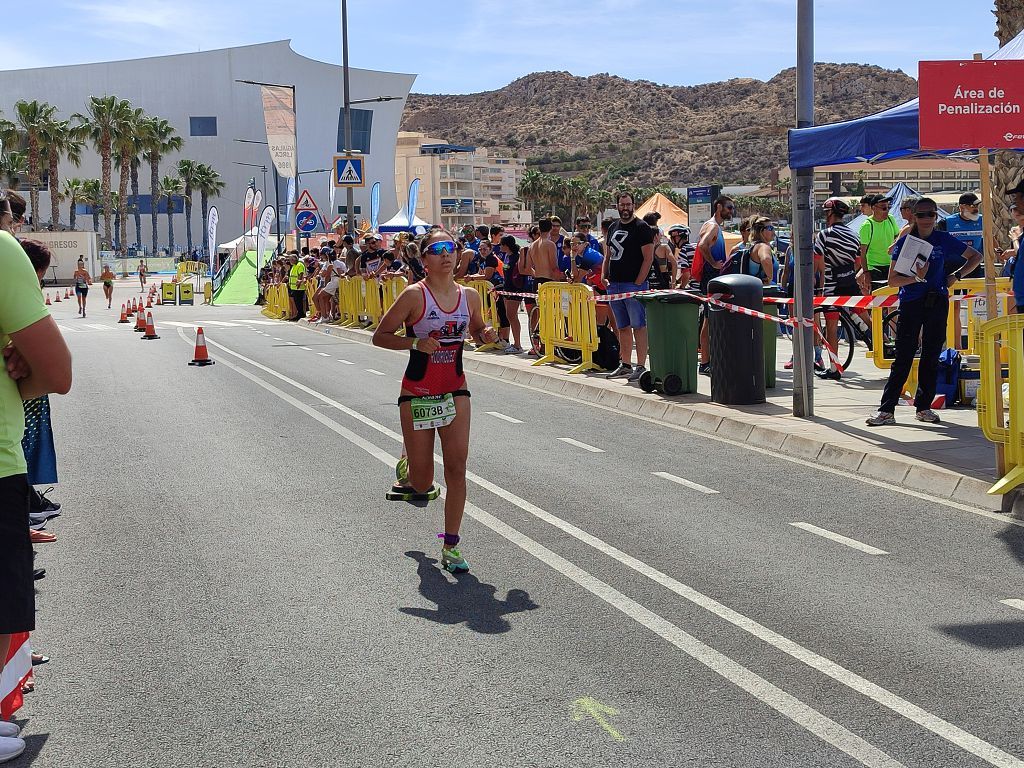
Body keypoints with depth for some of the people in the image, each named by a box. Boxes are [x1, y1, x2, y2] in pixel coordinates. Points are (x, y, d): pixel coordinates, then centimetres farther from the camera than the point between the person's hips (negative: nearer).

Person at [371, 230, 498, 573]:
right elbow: (380, 335, -9)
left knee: (457, 467, -7)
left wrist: (485, 335, -4)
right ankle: (408, 473, 43)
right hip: (417, 393, -3)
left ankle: (450, 546, 5)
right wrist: (416, 343, -24)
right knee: (422, 482, 3)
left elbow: (476, 331, 20)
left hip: (455, 391, 3)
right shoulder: (414, 295, -13)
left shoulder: (469, 296, 1)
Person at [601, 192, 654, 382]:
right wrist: (604, 277, 8)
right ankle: (625, 365, 18)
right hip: (614, 285, 7)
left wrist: (638, 283, -15)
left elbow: (648, 258, -10)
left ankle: (640, 367, -8)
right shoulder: (613, 227, 17)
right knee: (622, 327, 12)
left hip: (634, 285, -7)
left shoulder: (641, 227, -4)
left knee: (639, 326, -7)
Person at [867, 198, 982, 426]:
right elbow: (893, 280, -3)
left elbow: (976, 256, 16)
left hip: (937, 303, 2)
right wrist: (916, 277, -19)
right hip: (910, 304, -2)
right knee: (903, 358, -5)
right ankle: (886, 410, -4)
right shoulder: (905, 242, 0)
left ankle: (924, 407, 16)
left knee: (931, 356, 6)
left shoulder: (944, 240, 4)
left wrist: (956, 275, 3)